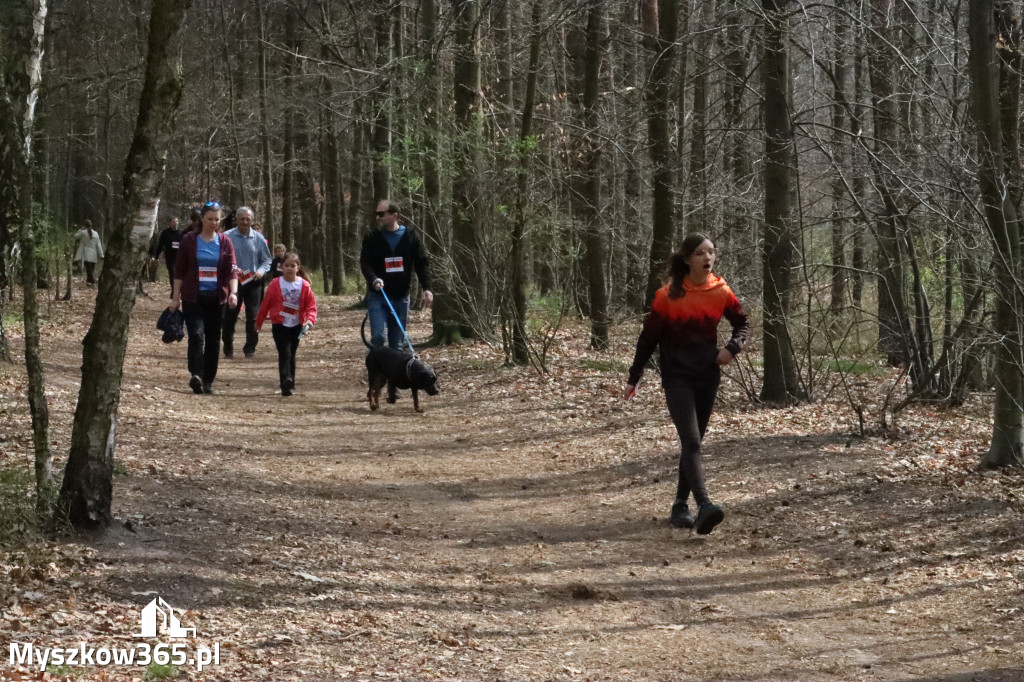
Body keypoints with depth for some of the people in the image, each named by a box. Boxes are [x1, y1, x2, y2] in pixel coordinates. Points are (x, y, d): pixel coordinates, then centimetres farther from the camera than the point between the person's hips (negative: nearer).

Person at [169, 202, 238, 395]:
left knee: (213, 340, 4)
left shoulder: (225, 243, 7)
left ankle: (208, 381, 12)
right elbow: (179, 270, 4)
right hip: (193, 297, -2)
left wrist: (233, 292, -15)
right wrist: (175, 297, 0)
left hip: (216, 299, 2)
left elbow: (231, 270, 2)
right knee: (196, 335, -19)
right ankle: (196, 375, -27)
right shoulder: (189, 241, 2)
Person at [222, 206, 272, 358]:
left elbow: (267, 260, 9)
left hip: (253, 283, 2)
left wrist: (261, 271, -10)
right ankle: (228, 348, 16)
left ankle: (250, 348, 12)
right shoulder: (227, 237, -4)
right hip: (233, 282, -2)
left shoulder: (258, 238, 4)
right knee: (229, 317, 2)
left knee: (253, 317, 2)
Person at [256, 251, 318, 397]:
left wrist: (310, 319, -19)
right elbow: (266, 304, 4)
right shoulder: (275, 284, -5)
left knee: (291, 355, 13)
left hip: (297, 326, 2)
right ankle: (286, 382, -27)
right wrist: (259, 322, 11)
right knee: (284, 353, -15)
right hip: (280, 325, -2)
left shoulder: (304, 285, -3)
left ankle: (290, 383, 23)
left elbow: (311, 305, -1)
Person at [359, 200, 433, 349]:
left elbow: (421, 263, 2)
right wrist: (374, 279, -25)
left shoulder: (410, 236, 1)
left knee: (397, 343, 7)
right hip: (377, 296, -1)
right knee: (378, 336, -15)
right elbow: (364, 263, -5)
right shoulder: (372, 238, -1)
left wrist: (426, 288, -9)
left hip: (401, 297, 2)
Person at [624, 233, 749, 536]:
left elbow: (742, 324, 14)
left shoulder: (721, 292, 0)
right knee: (691, 442, -17)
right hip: (677, 378, -4)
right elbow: (648, 338, -2)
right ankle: (704, 506, -30)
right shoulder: (668, 295, -8)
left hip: (708, 376, 4)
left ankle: (681, 505, 21)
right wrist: (633, 379, 1)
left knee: (693, 442, 11)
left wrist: (732, 348, -6)